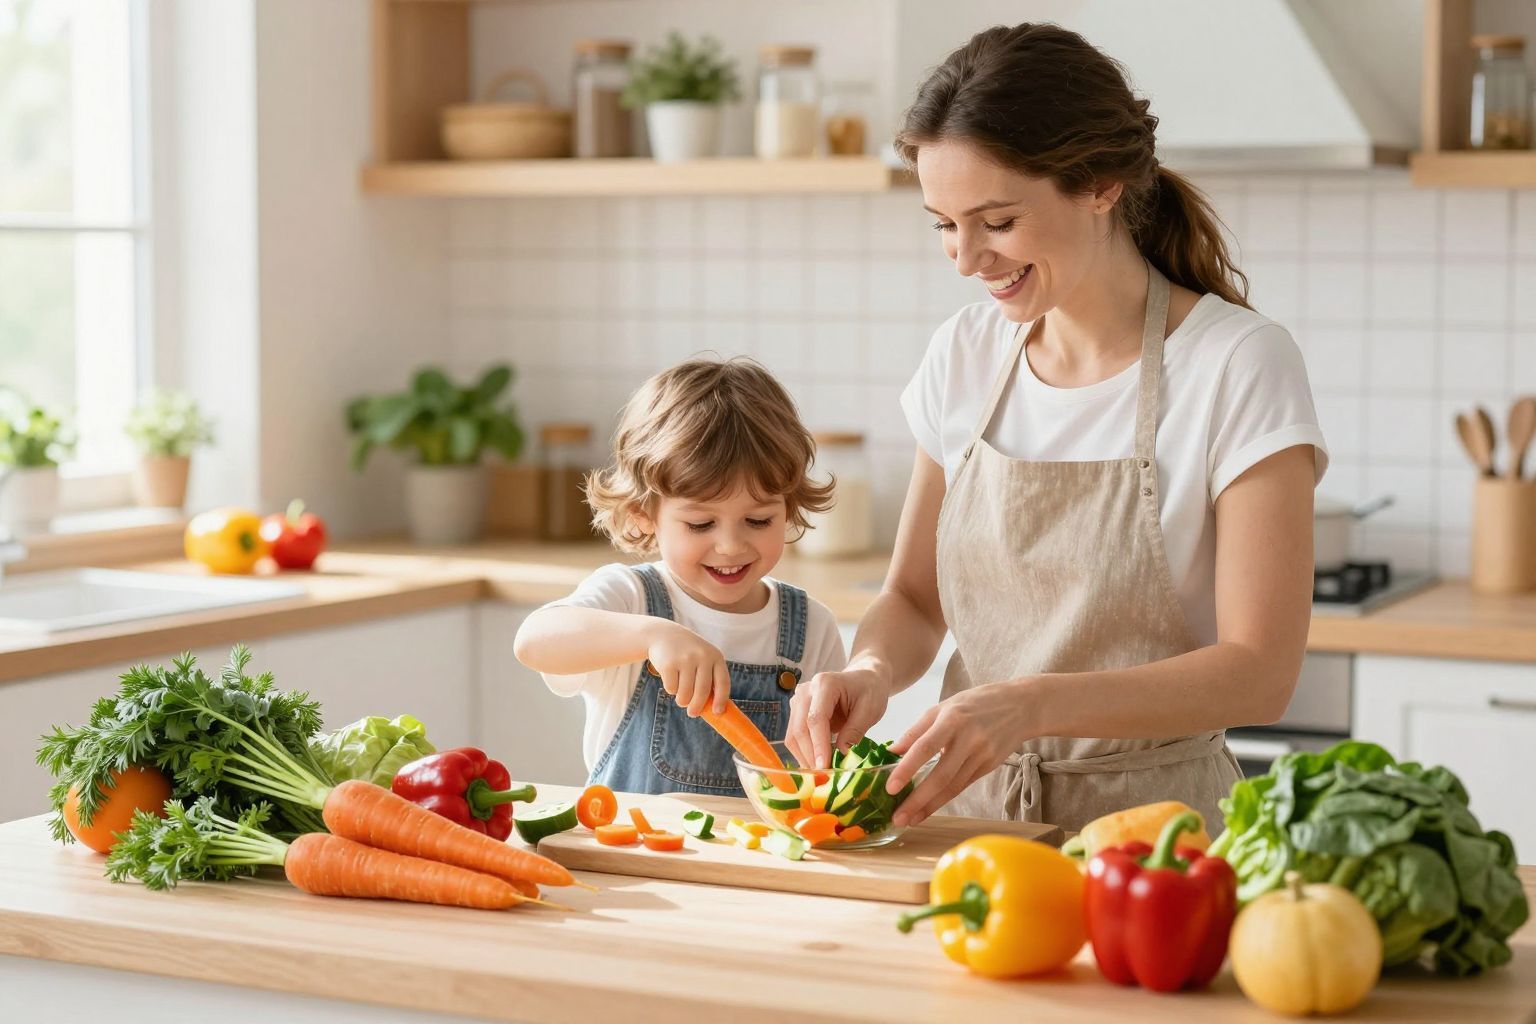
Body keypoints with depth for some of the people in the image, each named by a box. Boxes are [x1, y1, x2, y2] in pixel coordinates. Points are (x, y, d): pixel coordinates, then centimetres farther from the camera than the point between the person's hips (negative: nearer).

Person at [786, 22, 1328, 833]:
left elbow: (1259, 673, -13)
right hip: (971, 811, 4)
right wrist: (872, 670, -8)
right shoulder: (965, 353, 6)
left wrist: (1031, 705, -25)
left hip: (1151, 826, -4)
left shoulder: (1239, 365, -10)